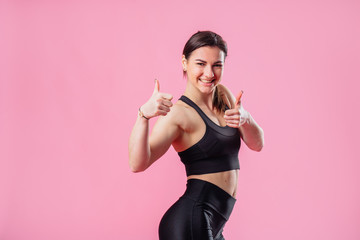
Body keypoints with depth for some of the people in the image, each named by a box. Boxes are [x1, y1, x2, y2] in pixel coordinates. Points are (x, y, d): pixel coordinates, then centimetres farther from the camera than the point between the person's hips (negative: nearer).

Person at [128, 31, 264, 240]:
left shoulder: (223, 95, 9)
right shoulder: (178, 113, -13)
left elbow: (257, 144, 6)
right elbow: (138, 164, -25)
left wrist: (245, 118, -14)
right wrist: (144, 115, -40)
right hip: (190, 223, -8)